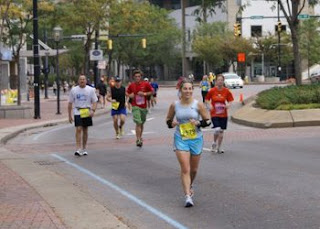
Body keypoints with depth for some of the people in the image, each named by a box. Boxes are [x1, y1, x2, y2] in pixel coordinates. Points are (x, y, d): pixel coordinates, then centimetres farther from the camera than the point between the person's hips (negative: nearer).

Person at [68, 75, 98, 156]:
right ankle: (78, 149, -17)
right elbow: (70, 103, 8)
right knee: (78, 129, -14)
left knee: (85, 131, 9)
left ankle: (84, 149, 20)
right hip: (77, 112, -1)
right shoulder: (73, 90, 3)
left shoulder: (90, 90, 2)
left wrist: (93, 110, -16)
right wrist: (69, 116, 5)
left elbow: (94, 102, 2)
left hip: (87, 113, 1)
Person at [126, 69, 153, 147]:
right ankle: (138, 140, -17)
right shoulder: (131, 85, -1)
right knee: (138, 123, -16)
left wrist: (144, 94, -12)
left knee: (142, 123, 15)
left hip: (143, 107, 2)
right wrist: (130, 95, -8)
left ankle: (140, 137, 33)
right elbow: (128, 93, 14)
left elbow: (151, 91, 4)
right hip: (135, 106, -2)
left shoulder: (145, 84, -4)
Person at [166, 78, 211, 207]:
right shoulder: (174, 106, -2)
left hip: (196, 139, 1)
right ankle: (188, 197, -12)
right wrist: (171, 123, -11)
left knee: (193, 169, 15)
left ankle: (189, 186, 45)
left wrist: (199, 123, -19)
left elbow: (208, 121, 0)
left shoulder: (198, 105, -5)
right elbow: (168, 120, 12)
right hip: (180, 139, -1)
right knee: (185, 169, -12)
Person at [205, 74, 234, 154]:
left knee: (221, 131, 8)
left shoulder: (226, 91, -2)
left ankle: (219, 148, 24)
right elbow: (207, 100, 5)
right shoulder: (212, 91, -6)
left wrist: (228, 105, -17)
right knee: (217, 129, -19)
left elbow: (230, 101, 5)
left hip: (223, 114, 3)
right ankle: (214, 143, 10)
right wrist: (210, 106, -12)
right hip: (214, 113, -3)